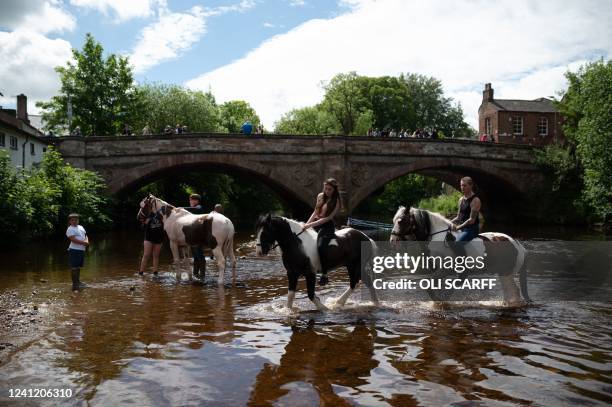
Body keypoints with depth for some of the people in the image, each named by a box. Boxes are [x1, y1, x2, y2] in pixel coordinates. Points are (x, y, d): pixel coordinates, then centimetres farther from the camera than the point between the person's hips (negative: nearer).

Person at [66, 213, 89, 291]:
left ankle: (78, 282, 26)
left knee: (78, 266, 16)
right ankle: (74, 284, -7)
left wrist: (87, 241, -3)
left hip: (82, 250, 8)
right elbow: (73, 239, -18)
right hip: (74, 250, -8)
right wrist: (83, 242, -19)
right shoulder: (70, 229, -8)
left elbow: (85, 235, 19)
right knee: (74, 267, -7)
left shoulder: (81, 227, 17)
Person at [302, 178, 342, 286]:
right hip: (315, 223, 8)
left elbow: (327, 218, -16)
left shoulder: (336, 202, -10)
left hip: (327, 226, -7)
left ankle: (324, 275, -21)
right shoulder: (320, 196, 9)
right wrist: (307, 223, 3)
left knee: (320, 246, -30)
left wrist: (311, 224, -22)